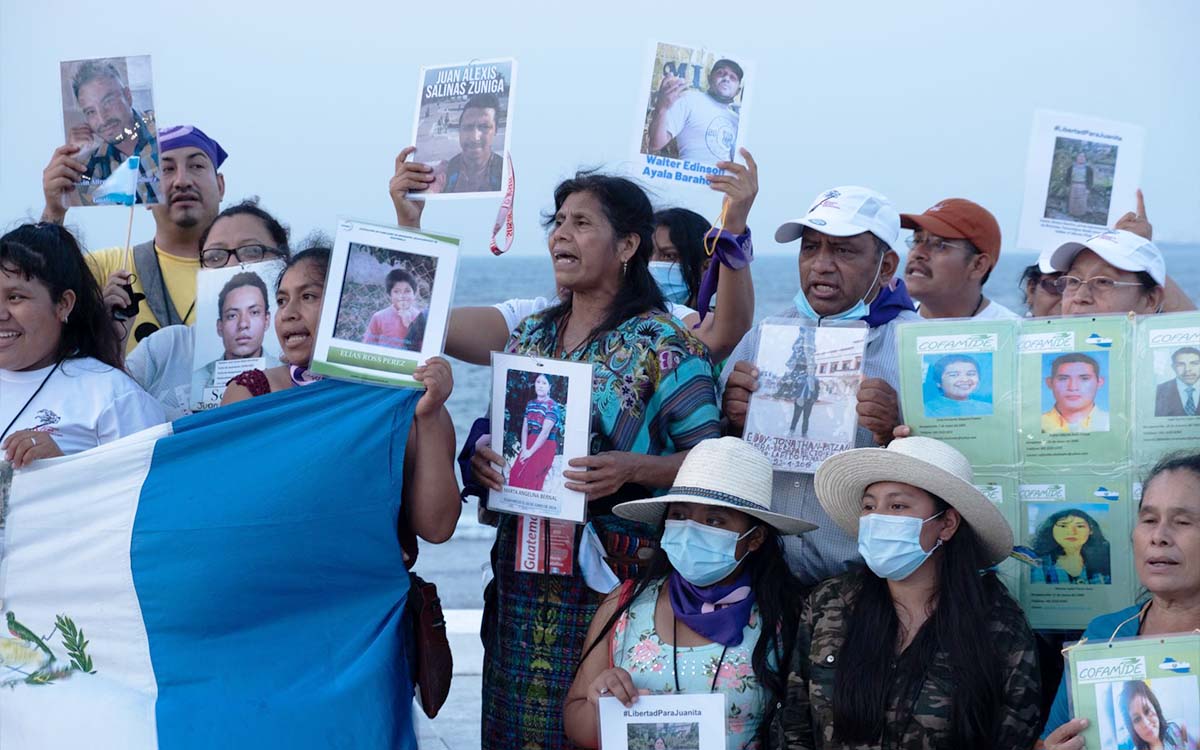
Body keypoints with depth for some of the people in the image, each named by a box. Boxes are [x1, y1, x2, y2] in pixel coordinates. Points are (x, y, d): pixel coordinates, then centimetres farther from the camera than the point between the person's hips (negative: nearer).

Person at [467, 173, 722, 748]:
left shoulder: (662, 344, -7)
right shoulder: (529, 333, 11)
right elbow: (494, 428, 18)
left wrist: (633, 469, -24)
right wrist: (479, 453, -4)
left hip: (612, 572, -5)